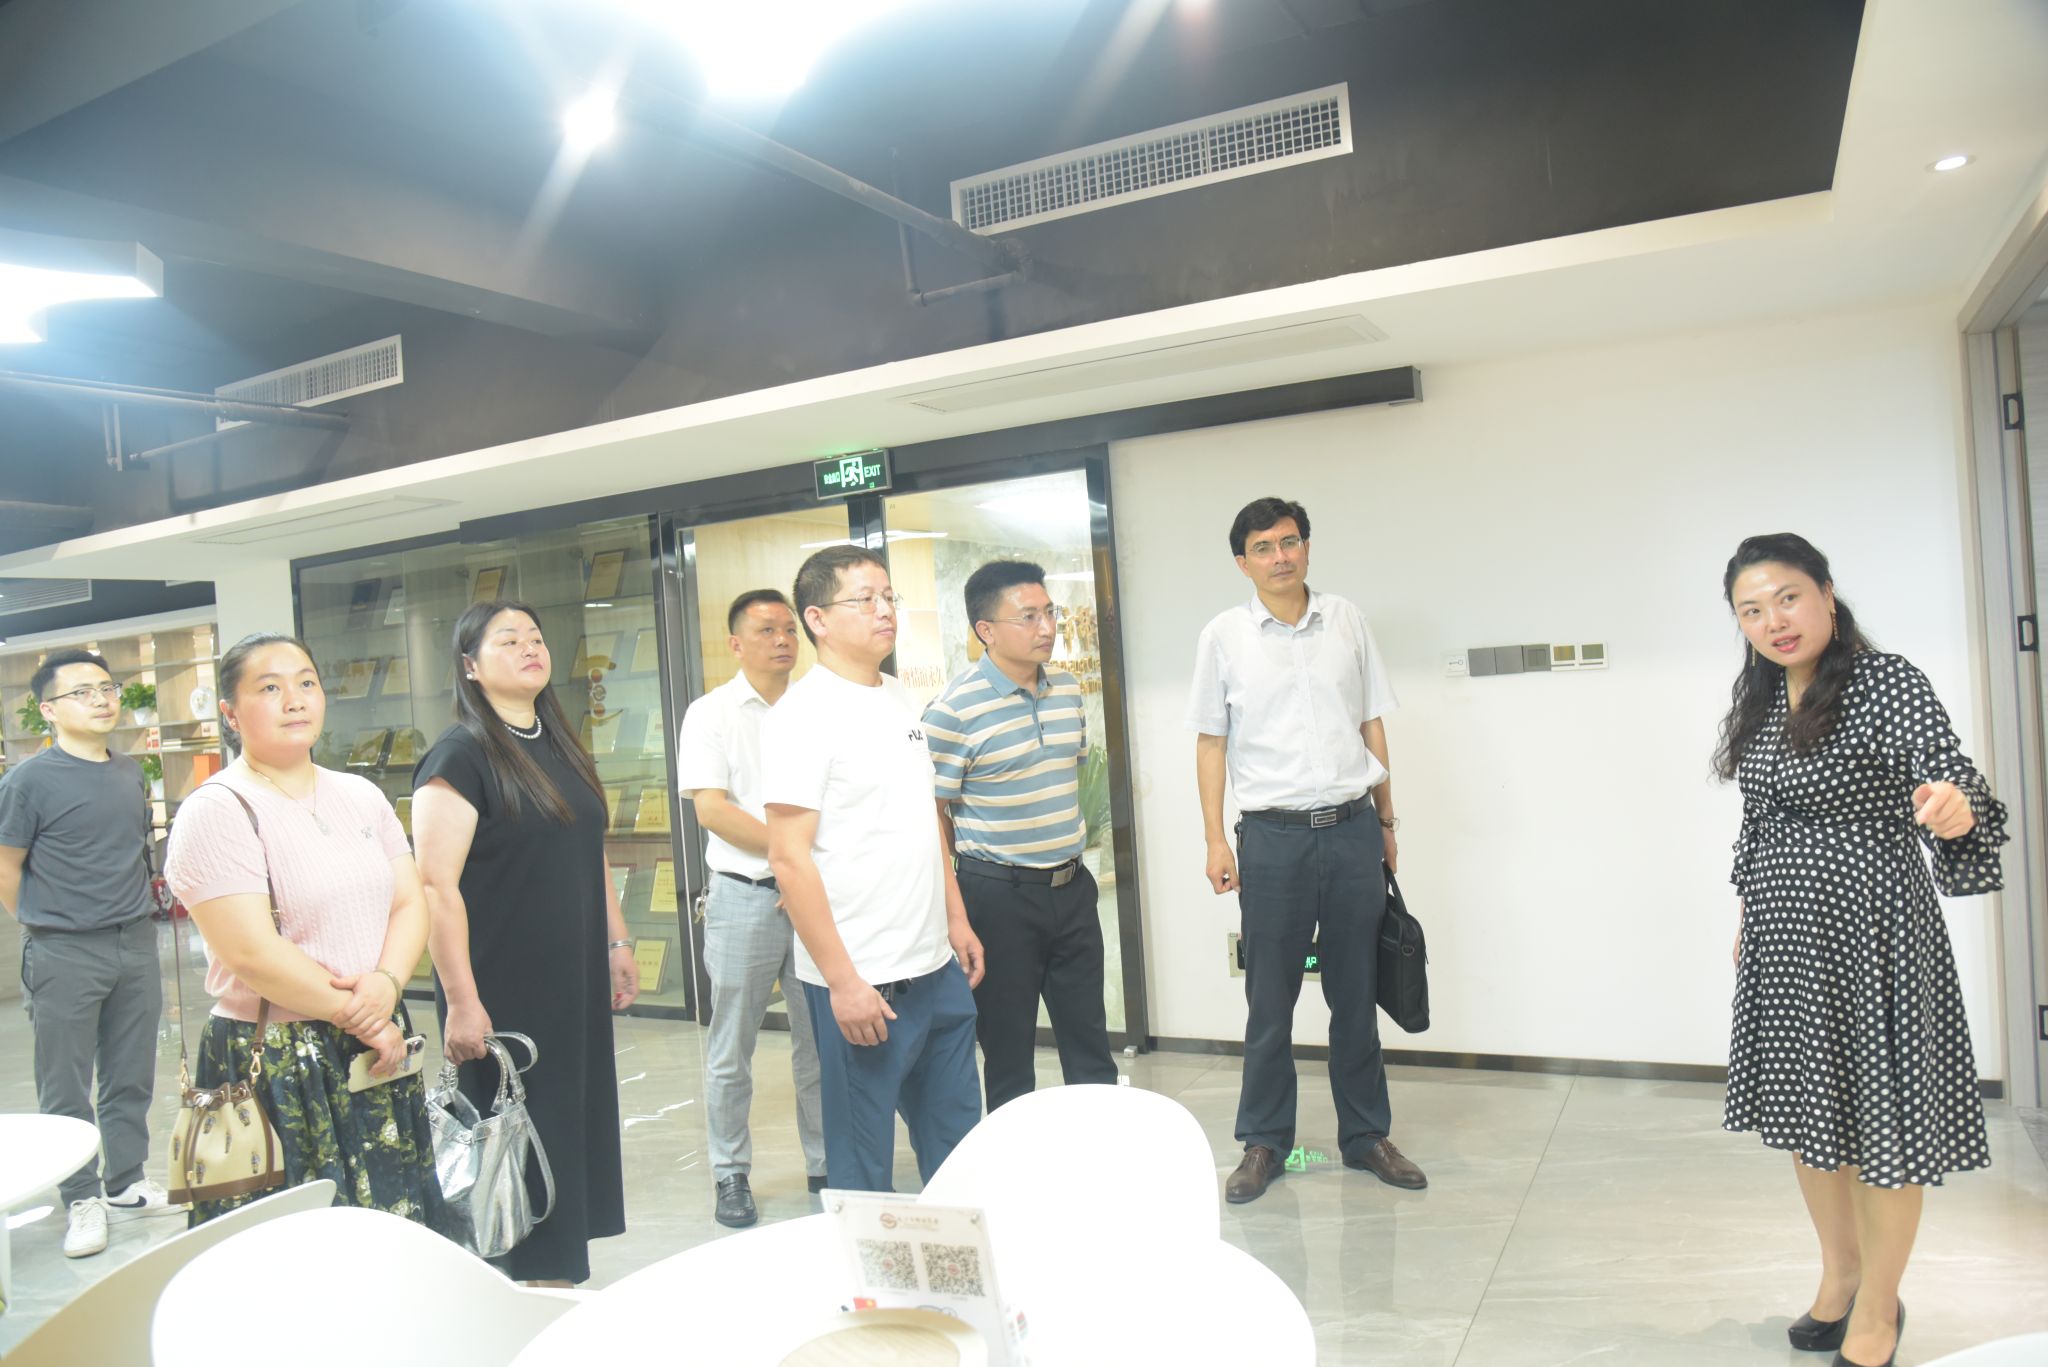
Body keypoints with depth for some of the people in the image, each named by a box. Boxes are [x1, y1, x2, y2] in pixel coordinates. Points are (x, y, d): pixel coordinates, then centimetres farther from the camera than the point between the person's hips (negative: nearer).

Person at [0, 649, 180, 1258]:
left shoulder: (132, 774, 7)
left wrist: (130, 920, 15)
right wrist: (49, 927, 1)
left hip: (137, 944, 5)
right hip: (64, 956, -5)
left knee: (132, 1079, 14)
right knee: (66, 1088, 6)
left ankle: (127, 1185, 28)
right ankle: (83, 1200, 20)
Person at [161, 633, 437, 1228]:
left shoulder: (362, 796, 11)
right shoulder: (217, 811, -9)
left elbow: (409, 902, 7)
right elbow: (251, 953, -16)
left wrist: (386, 983, -12)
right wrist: (357, 1019, -12)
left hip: (379, 1052, 6)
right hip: (278, 1066, -6)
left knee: (399, 1235, 10)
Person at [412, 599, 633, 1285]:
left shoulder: (561, 747, 11)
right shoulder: (460, 755, -12)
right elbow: (436, 886, -17)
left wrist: (617, 944, 17)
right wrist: (461, 1001, -20)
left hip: (575, 985, 7)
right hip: (502, 993, -7)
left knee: (576, 1134, 12)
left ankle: (563, 1280, 26)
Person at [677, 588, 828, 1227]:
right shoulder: (712, 713, 0)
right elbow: (711, 808, -8)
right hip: (744, 895, -3)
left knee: (821, 1044, 10)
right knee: (731, 1050, 6)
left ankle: (827, 1167, 23)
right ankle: (731, 1176, 20)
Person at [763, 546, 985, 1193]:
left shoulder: (901, 699, 10)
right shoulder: (803, 714, -13)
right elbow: (789, 857, -17)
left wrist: (957, 919, 15)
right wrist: (842, 981, -19)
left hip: (937, 968, 7)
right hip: (861, 982, -7)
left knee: (958, 1144, 18)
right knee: (865, 1167, 8)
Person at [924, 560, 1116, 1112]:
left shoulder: (1068, 690, 5)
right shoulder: (954, 709, -15)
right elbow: (933, 815, -12)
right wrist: (954, 907, -11)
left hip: (1072, 886, 6)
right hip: (999, 895, -6)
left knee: (1090, 1041, 15)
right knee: (1008, 1051, 8)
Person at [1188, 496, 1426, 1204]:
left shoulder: (1346, 619, 7)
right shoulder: (1224, 635, 1)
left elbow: (1372, 724, 13)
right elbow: (1210, 742, 3)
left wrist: (1386, 821, 12)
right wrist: (1215, 840, -3)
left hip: (1353, 828, 2)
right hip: (1274, 834, -2)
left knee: (1356, 994, 11)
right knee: (1270, 1001, 5)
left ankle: (1366, 1134, 25)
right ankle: (1264, 1143, 19)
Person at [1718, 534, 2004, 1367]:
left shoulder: (1889, 684, -12)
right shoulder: (1760, 701, 7)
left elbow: (1953, 780, -24)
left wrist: (1954, 808, -46)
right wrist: (1747, 915, 18)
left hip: (1869, 925, -6)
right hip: (1785, 931, 6)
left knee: (1879, 1118, 5)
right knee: (1804, 1109, 16)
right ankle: (1839, 1274, 37)